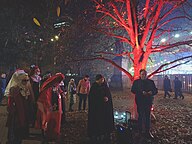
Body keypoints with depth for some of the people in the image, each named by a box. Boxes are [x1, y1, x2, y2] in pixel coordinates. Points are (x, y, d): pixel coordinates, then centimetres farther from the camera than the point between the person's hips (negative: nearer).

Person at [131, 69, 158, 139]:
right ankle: (140, 131, 19)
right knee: (140, 116, 7)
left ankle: (148, 131, 15)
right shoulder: (136, 82, 1)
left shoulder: (151, 82, 8)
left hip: (148, 102, 2)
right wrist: (141, 92, -21)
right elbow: (133, 90, -9)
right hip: (140, 102, -2)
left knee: (148, 116, 5)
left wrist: (152, 92, -16)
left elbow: (155, 90, 7)